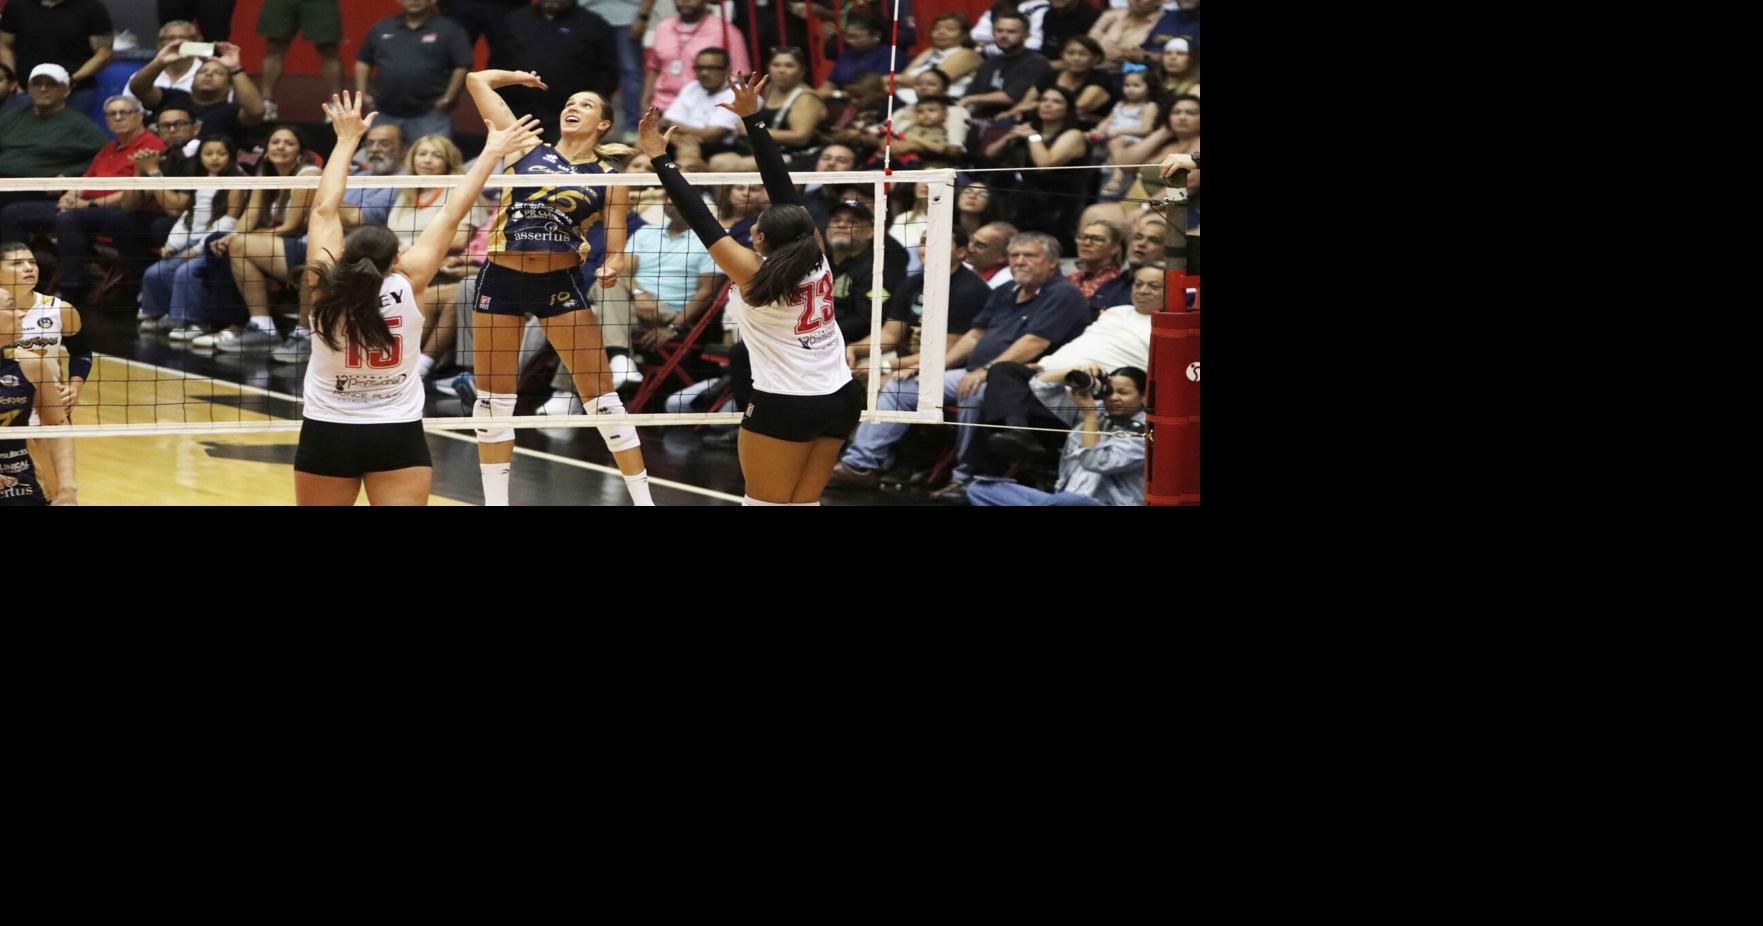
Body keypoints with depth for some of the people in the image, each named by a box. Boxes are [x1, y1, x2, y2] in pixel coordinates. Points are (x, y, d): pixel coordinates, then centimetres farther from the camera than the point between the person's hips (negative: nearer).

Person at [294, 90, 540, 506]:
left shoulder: (327, 287, -12)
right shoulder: (407, 285, -13)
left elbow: (324, 209, -3)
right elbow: (451, 216, -7)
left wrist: (347, 140, 6)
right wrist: (491, 152, -2)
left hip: (326, 436, 1)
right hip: (397, 438, -1)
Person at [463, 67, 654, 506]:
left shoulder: (610, 176, 5)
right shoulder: (528, 149, 6)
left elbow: (614, 248, 3)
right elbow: (477, 82, 8)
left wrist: (612, 267, -17)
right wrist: (519, 77, 21)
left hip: (561, 283, -1)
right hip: (501, 278, 1)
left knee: (600, 390, -3)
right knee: (493, 395, 5)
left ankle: (643, 498, 2)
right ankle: (495, 500, 16)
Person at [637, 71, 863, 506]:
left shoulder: (754, 275, -14)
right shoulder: (816, 258, -2)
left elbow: (701, 219, -13)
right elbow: (783, 186, 1)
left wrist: (660, 159, -8)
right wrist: (752, 118, 3)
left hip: (784, 406, -6)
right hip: (841, 400, 6)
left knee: (764, 503, 2)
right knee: (804, 503, 11)